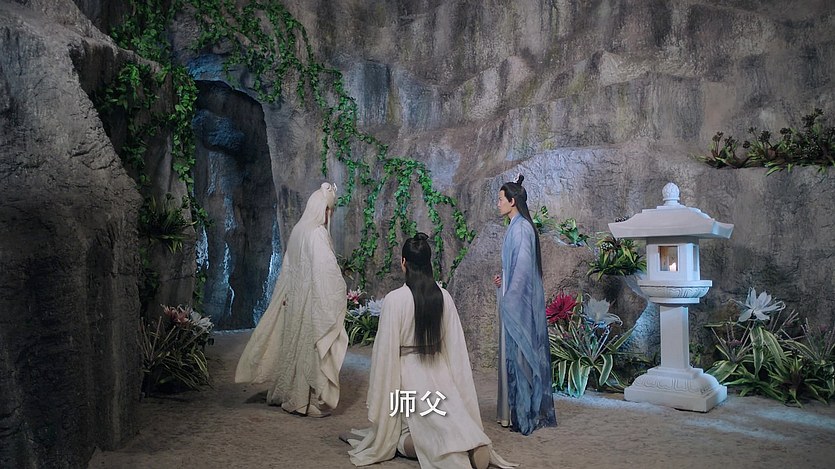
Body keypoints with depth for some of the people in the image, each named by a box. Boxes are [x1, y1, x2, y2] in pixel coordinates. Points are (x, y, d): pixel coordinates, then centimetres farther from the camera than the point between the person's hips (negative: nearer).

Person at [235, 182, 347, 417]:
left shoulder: (298, 230, 8)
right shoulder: (317, 234, -18)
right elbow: (327, 270, -22)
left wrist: (289, 294, 19)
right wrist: (340, 293, -10)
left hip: (295, 299, 8)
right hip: (314, 301, -8)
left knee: (294, 344, 17)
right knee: (312, 347, 0)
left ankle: (286, 393, 30)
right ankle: (309, 400, 8)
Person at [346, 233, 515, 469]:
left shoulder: (394, 299, -16)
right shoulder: (444, 297, -3)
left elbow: (386, 350, -13)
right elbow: (455, 346, 2)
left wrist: (377, 396, -2)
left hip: (408, 375, -3)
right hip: (440, 373, 4)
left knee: (405, 439, 13)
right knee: (451, 426, 14)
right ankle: (472, 446, -19)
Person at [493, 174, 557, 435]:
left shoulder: (520, 228, -15)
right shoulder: (517, 226, 15)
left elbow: (523, 267, -21)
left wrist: (509, 298, -19)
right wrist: (503, 279, 10)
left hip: (520, 302, -10)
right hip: (517, 301, 10)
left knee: (519, 352, -3)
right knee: (515, 352, 13)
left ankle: (524, 414, 5)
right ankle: (515, 411, 22)